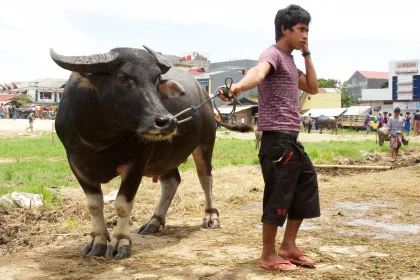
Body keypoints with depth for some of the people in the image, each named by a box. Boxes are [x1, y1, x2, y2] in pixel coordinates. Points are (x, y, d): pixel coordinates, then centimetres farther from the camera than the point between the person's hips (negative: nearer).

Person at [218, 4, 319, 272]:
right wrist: (238, 86, -54)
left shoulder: (290, 61, 20)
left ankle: (289, 246, 26)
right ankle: (268, 254, 9)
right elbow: (258, 72, -32)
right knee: (278, 194, -5)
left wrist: (307, 53, 16)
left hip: (291, 139, 10)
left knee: (305, 188, 15)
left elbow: (313, 88, 20)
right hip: (277, 138, -10)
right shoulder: (273, 54, -9)